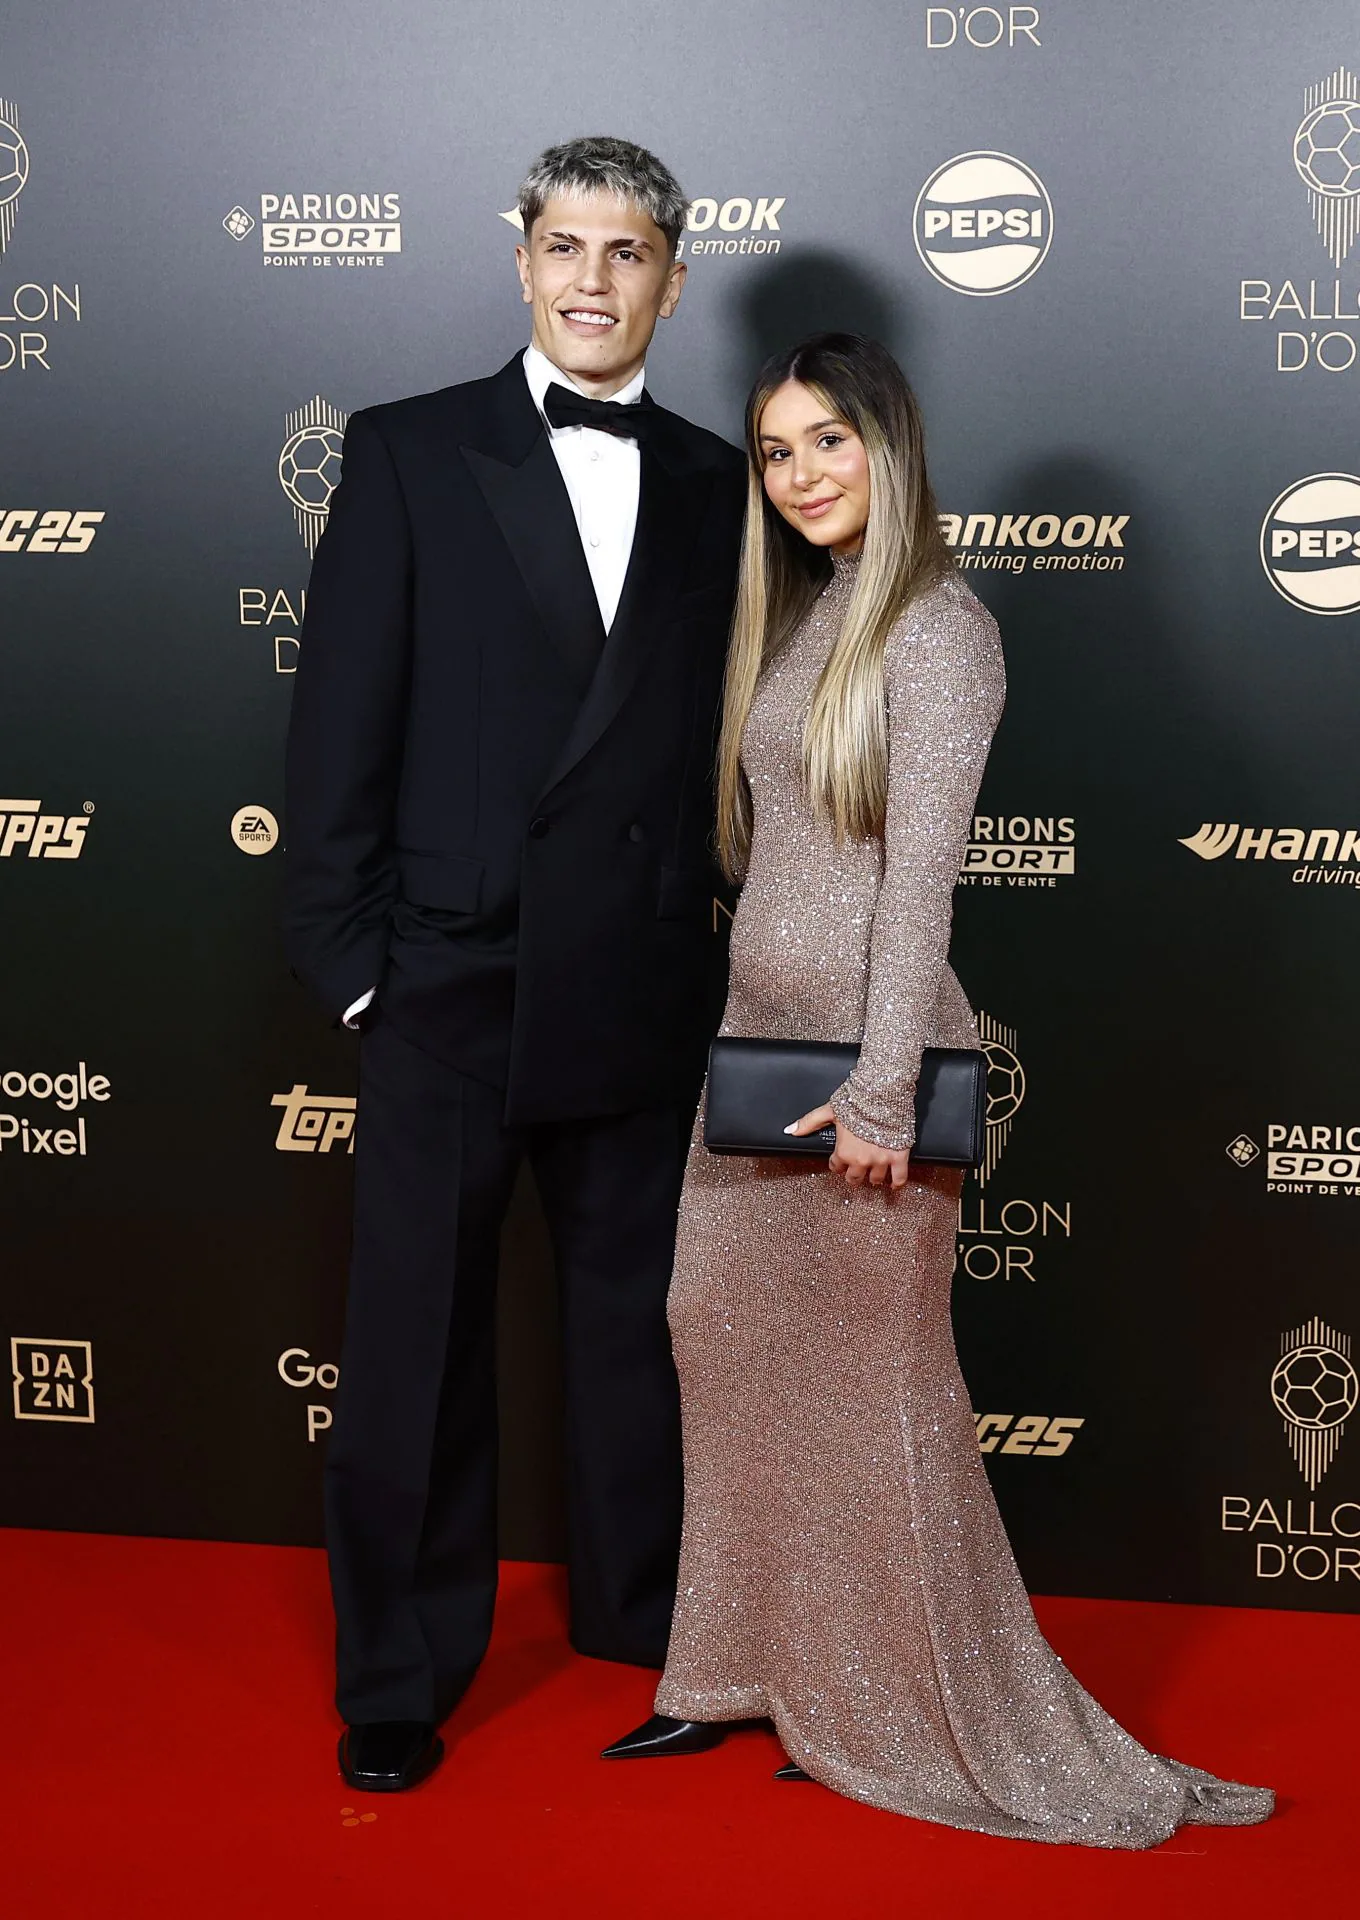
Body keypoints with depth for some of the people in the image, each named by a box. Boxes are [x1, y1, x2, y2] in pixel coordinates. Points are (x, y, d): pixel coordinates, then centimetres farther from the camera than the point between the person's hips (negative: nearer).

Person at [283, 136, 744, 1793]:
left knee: (637, 1316, 17)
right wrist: (346, 954, -8)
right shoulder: (408, 454, 0)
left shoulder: (714, 486, 8)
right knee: (417, 1343, 6)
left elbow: (729, 728, 9)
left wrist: (728, 943, 2)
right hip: (452, 984, -2)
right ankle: (399, 1677, 22)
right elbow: (340, 720, -3)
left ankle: (640, 1608, 37)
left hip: (646, 992, 3)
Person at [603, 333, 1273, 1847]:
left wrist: (880, 1092, -21)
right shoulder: (800, 615, 14)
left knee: (871, 1373, 2)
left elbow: (921, 873, -17)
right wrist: (753, 1024, 14)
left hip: (863, 1041, -8)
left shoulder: (936, 628, -11)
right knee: (726, 1332, 11)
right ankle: (756, 1674, 25)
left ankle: (903, 1714, 18)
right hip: (757, 1031, 8)